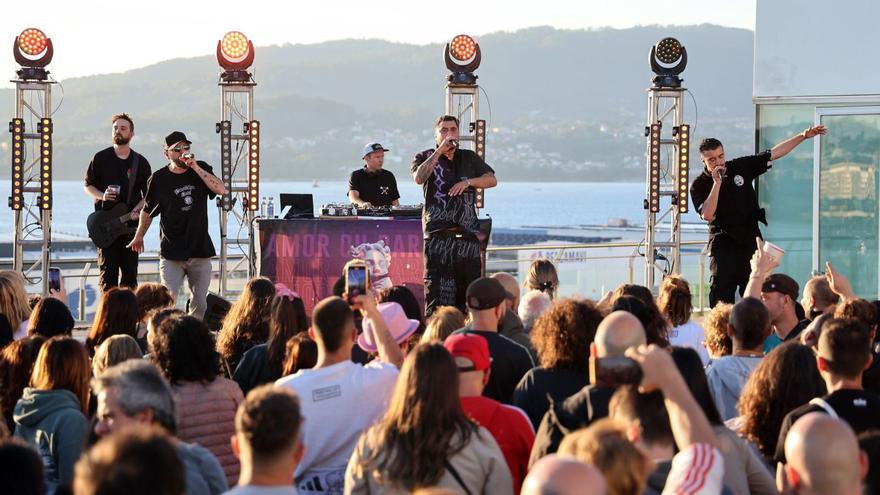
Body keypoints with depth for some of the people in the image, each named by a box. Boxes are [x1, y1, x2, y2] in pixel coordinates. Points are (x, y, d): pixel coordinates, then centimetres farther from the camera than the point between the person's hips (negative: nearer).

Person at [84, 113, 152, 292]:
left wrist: (137, 210, -7)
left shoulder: (141, 162, 7)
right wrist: (101, 195, -9)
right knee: (108, 272, -4)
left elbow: (148, 195, 11)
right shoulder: (100, 158, 5)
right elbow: (87, 185, 11)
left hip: (131, 224, 1)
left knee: (130, 272, 1)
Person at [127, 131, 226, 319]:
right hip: (171, 252, -2)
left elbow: (221, 189, -11)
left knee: (200, 304, 4)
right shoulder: (159, 179, 2)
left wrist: (195, 168, -15)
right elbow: (148, 210, 16)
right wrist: (139, 237, 19)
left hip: (200, 249, 2)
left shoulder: (201, 170, 6)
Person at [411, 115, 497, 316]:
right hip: (437, 232, -3)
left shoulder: (469, 158, 18)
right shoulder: (425, 157, 10)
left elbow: (492, 180, 11)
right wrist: (439, 151, -10)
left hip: (467, 230, 3)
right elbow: (419, 178, -11)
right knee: (436, 286, -10)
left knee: (469, 284, 0)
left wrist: (468, 182, -6)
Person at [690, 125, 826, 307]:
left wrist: (803, 136, 1)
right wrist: (717, 183, -21)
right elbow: (707, 215, -19)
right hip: (724, 245, -3)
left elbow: (774, 154, 6)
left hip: (751, 241, 3)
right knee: (721, 297, -6)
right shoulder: (699, 185, -6)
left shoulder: (741, 167, 3)